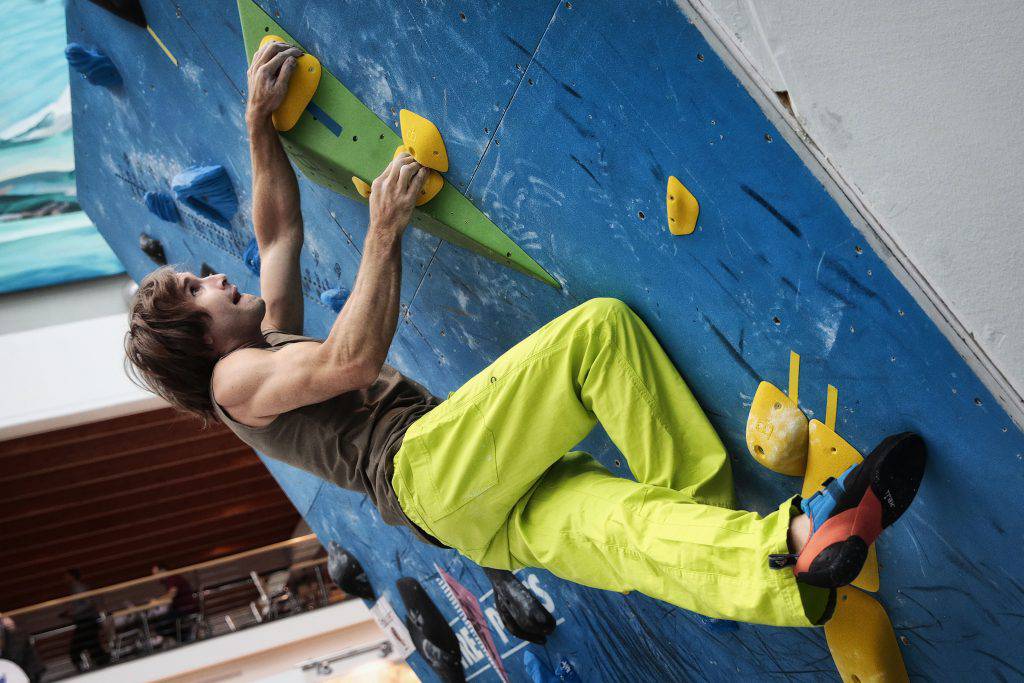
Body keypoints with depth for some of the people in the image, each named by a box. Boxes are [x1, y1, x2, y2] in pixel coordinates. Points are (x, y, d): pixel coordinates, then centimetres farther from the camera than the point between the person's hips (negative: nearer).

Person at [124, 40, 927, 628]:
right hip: (431, 468, -8)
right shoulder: (237, 377, 8)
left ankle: (794, 551, -41)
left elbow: (280, 233, 39)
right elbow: (353, 360, -8)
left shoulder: (276, 346, 34)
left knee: (632, 527, -21)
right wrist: (385, 228, -3)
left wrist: (260, 120, 31)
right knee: (598, 326, -20)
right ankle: (705, 497, -22)